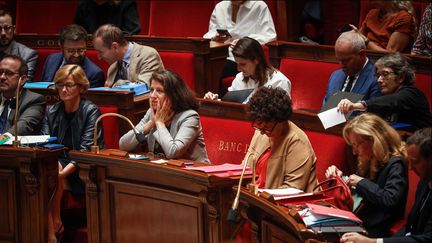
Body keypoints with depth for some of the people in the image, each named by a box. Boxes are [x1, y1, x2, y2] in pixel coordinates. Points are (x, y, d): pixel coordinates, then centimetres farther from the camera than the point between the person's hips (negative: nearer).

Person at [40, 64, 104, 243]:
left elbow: (86, 149, -14)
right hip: (58, 163, 4)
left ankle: (56, 223, -18)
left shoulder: (91, 111, -4)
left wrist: (63, 172, -26)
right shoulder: (52, 111, 12)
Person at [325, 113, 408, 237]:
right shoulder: (368, 162, 14)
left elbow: (390, 200, -26)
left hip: (375, 231, -8)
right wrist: (338, 178, 8)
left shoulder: (395, 164, -11)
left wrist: (361, 182, -17)